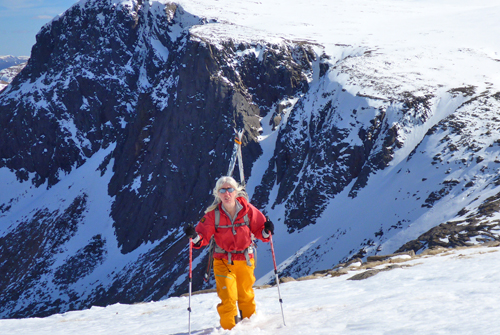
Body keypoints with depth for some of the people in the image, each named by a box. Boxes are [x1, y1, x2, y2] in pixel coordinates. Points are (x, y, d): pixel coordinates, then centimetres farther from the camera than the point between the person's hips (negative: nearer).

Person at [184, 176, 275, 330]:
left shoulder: (248, 210, -9)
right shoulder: (213, 214, -11)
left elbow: (259, 229, -1)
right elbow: (204, 236, -11)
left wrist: (266, 232, -22)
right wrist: (195, 237, -32)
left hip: (245, 259, 2)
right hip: (223, 261, -1)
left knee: (246, 296, 17)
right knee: (228, 297, -9)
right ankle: (229, 328, 6)